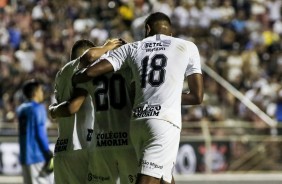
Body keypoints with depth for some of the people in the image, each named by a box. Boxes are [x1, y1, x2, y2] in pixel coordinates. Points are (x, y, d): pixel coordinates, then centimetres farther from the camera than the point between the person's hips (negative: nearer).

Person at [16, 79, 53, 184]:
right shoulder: (38, 108, -8)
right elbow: (40, 134, -14)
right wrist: (48, 154, -12)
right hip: (37, 156, -7)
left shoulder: (21, 109, 14)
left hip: (24, 156, 7)